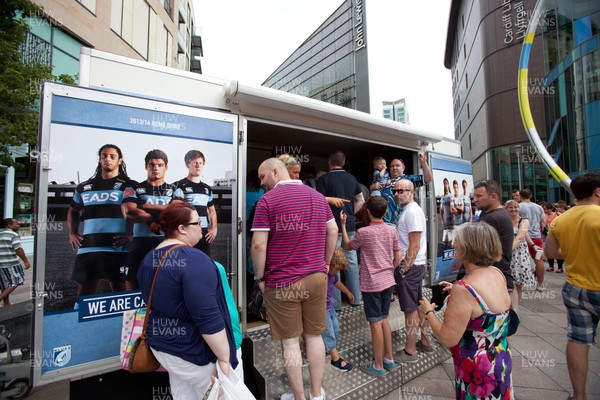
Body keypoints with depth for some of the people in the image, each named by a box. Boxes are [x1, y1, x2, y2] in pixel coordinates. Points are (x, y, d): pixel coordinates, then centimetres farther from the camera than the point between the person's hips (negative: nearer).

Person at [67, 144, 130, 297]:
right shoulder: (84, 187, 16)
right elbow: (73, 211, 30)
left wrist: (131, 235, -14)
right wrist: (72, 233, 15)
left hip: (117, 249, -4)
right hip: (87, 249, 5)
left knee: (120, 293, 2)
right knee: (84, 294, 13)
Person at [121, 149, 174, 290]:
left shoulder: (175, 191, 11)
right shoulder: (134, 188, 9)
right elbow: (129, 213, -9)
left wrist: (146, 206, -6)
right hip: (140, 246, 0)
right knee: (133, 288, 9)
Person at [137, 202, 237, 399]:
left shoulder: (148, 260, 2)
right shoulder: (194, 259, -26)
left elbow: (153, 303, 15)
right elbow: (209, 318, -28)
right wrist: (224, 358, -19)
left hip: (161, 343, 8)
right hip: (192, 351, -8)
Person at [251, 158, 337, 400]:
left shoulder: (267, 200, -10)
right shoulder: (318, 196, 7)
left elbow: (258, 245, -15)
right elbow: (333, 231, 10)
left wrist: (260, 277, -2)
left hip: (282, 282, -5)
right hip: (316, 277, 5)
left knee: (290, 341, 11)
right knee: (314, 336, 18)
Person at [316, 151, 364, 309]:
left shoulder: (323, 179, -8)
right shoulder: (352, 178, 9)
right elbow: (361, 200, 13)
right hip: (350, 225, 5)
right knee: (352, 261, 13)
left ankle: (335, 303, 9)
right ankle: (356, 298, 24)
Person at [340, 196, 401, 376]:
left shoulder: (363, 232, -15)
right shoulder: (392, 230, 0)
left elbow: (348, 246, 3)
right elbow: (398, 256, 5)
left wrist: (343, 225, 10)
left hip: (371, 283, -6)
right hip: (388, 281, 6)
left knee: (375, 323, 4)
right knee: (384, 319, 20)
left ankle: (378, 366, 18)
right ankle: (389, 359, 31)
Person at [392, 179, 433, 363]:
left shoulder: (412, 212, -18)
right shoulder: (409, 210, 14)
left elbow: (414, 246, -22)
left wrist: (403, 270, -18)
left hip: (410, 267, -10)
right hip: (416, 265, 10)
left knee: (410, 309, 0)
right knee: (419, 305, 19)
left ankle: (410, 351, 12)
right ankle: (425, 341, 34)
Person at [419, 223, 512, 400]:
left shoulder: (463, 289, -32)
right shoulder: (498, 274, -8)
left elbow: (448, 339, -26)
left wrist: (429, 312, -12)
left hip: (477, 371, -7)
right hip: (501, 360, 7)